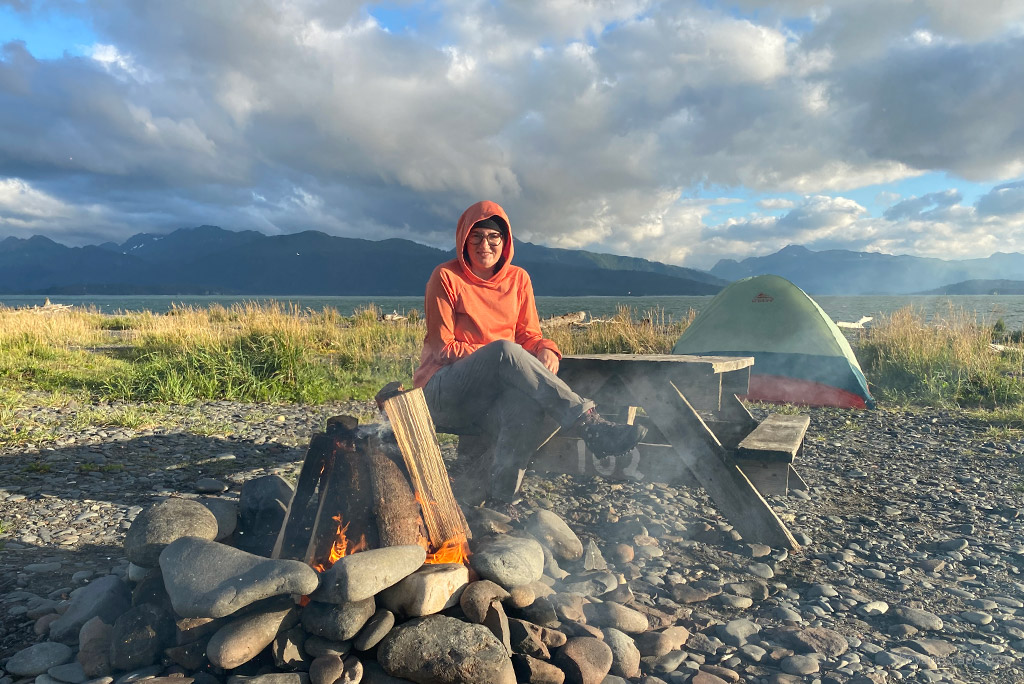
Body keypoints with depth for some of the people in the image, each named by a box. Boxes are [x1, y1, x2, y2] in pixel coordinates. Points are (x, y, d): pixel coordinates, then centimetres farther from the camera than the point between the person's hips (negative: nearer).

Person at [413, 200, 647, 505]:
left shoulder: (518, 279, 11)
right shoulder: (446, 278, -2)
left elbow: (529, 336, 10)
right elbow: (442, 348, -6)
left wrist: (546, 350, -15)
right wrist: (498, 354, -17)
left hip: (495, 395, 4)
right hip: (446, 393, -3)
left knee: (528, 404, -36)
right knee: (504, 350, -35)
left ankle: (500, 496, -29)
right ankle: (591, 425, -39)